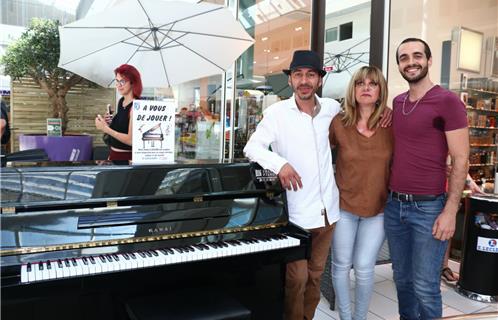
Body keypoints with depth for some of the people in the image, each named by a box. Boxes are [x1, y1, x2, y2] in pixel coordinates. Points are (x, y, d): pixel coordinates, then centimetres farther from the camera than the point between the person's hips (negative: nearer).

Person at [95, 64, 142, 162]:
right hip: (113, 154, 7)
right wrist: (110, 122, 1)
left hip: (127, 158, -7)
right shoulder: (121, 101, 7)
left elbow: (131, 140, -21)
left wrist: (106, 128, -19)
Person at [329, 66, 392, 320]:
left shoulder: (393, 123, -6)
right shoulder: (339, 123, -7)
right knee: (341, 265, 9)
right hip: (343, 205, 0)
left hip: (378, 208, 0)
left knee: (364, 268, 3)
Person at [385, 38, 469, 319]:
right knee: (402, 279, 17)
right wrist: (385, 194, 10)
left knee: (425, 287, 5)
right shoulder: (397, 103, 10)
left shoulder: (448, 101, -9)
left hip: (429, 207, -6)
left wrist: (450, 211, -15)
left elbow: (461, 160, -11)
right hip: (394, 205, 6)